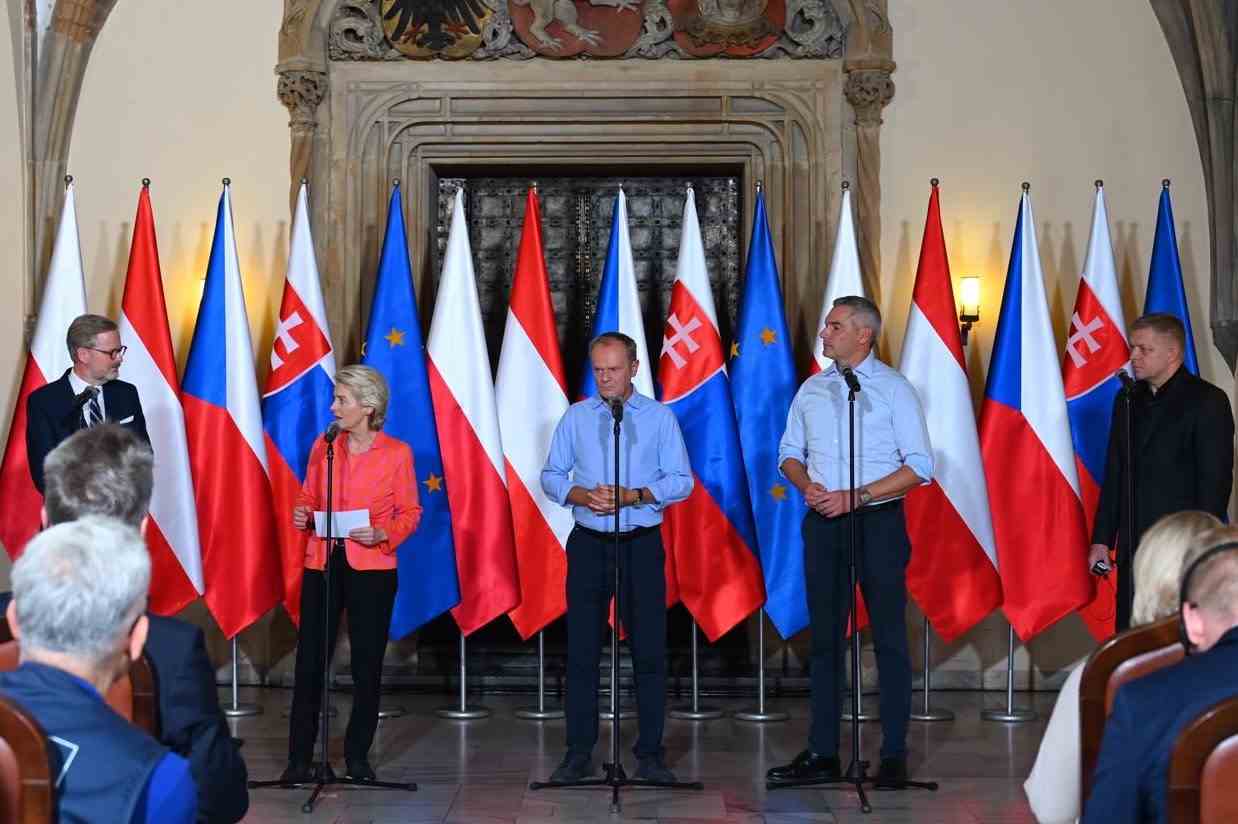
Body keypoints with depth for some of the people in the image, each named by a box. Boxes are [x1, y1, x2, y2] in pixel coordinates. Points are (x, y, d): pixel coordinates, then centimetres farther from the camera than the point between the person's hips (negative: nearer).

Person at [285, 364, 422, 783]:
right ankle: (299, 758, 7)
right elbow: (308, 498, 15)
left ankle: (358, 756, 18)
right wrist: (302, 514, -6)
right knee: (309, 661, -1)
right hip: (322, 563, 2)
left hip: (371, 568, -2)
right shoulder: (323, 447, 5)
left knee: (367, 665, 5)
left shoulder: (397, 453, -3)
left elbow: (410, 512, 2)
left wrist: (383, 535, -15)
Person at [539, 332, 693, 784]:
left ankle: (650, 753, 6)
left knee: (649, 649, -1)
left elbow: (680, 481, -2)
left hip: (642, 543, -1)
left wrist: (632, 495, -17)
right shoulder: (576, 416, 8)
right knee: (581, 649, 2)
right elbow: (551, 476, 7)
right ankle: (578, 753, 8)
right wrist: (583, 496, -13)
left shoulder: (660, 416, 3)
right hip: (588, 543, 2)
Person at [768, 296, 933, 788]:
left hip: (879, 521, -5)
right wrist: (807, 485, -6)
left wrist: (854, 496, -15)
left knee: (889, 639, -1)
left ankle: (894, 756, 4)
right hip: (823, 523, 5)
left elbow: (920, 467, -9)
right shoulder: (811, 390, 10)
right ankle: (822, 754, 14)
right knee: (825, 637, 8)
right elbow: (789, 453, 17)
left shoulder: (894, 389, -4)